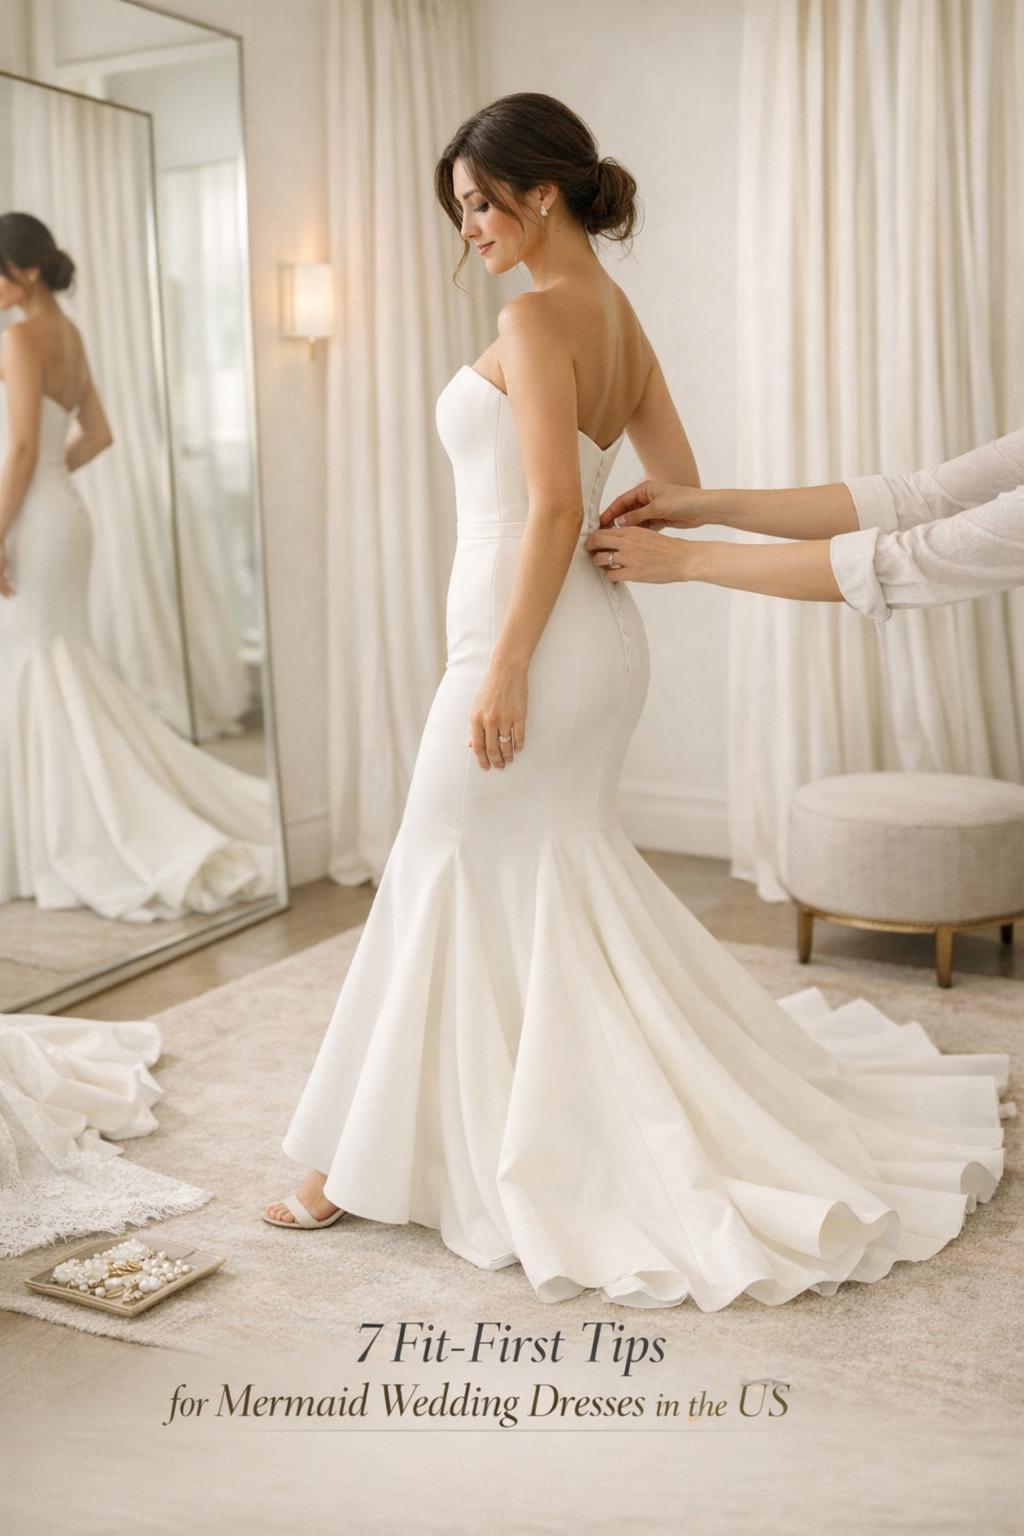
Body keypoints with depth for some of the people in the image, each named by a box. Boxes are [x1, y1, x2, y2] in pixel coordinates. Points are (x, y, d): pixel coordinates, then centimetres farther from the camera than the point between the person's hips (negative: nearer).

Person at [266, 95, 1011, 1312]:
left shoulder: (536, 315, -14)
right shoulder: (620, 318, 12)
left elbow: (554, 509, -22)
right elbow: (680, 498, 16)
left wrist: (504, 668, -21)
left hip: (535, 638, -9)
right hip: (602, 637, 9)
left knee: (452, 885, 1)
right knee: (564, 878, 19)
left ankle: (369, 1162, 16)